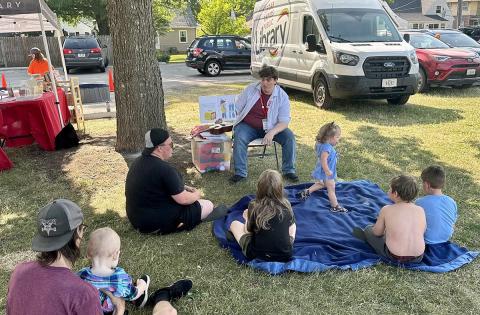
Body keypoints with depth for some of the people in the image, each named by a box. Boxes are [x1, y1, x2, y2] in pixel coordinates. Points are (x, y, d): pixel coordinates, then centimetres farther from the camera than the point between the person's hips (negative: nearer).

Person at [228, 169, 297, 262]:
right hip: (285, 255, 2)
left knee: (234, 224, 16)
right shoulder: (286, 206, -6)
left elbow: (248, 231, 1)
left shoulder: (254, 206, -12)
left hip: (258, 255, -1)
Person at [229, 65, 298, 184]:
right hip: (249, 126, 0)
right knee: (239, 137, -31)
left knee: (289, 136, -21)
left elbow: (284, 121, -15)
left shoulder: (282, 96, -8)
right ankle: (240, 173, -20)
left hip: (272, 127, 1)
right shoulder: (250, 89, -5)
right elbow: (236, 108, 2)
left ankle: (289, 170, -6)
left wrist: (272, 132, -33)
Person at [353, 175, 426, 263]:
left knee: (368, 229, 20)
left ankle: (367, 237, 51)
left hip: (394, 257, -4)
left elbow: (377, 232, -1)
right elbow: (422, 231, 10)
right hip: (418, 258, 4)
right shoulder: (420, 210, -6)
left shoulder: (386, 210, -14)